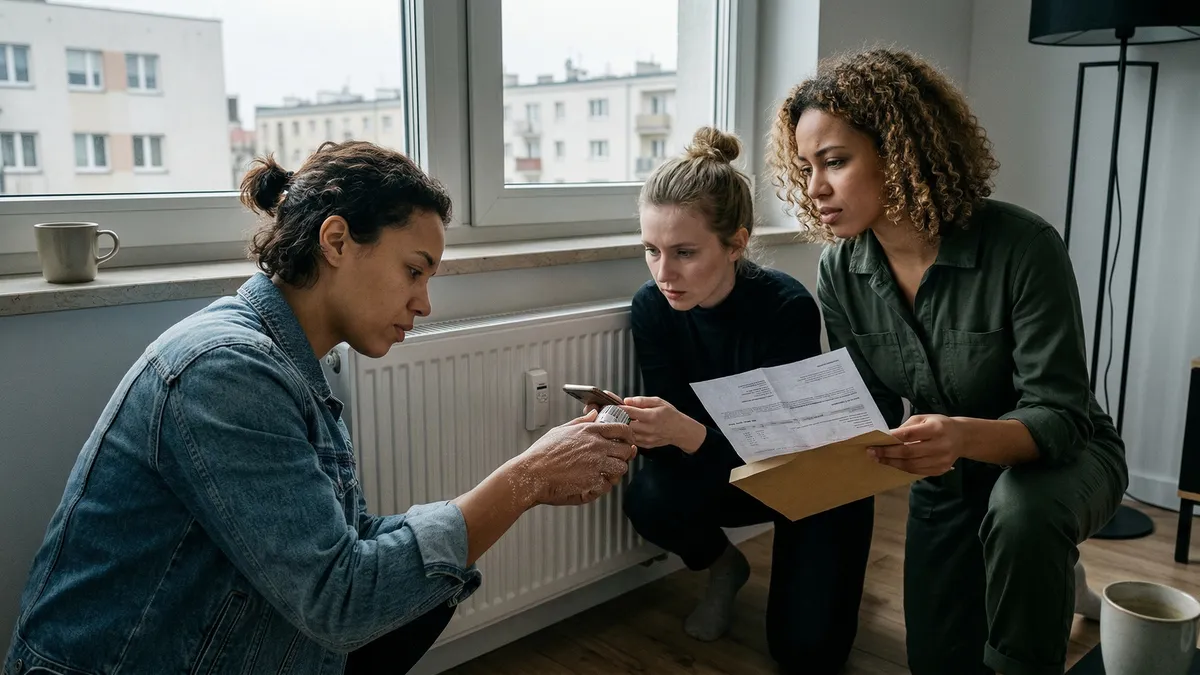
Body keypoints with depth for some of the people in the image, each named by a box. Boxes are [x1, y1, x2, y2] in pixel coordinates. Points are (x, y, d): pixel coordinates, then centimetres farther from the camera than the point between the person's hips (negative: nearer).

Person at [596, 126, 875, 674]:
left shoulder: (787, 308, -31)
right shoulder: (651, 307, -18)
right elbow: (675, 431, -18)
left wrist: (689, 432, -51)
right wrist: (639, 427, -41)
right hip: (726, 473, 3)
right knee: (649, 501, -28)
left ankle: (826, 566, 21)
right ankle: (723, 565, 6)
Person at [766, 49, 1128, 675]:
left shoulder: (1023, 246, -30)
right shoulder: (840, 271, -15)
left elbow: (1059, 417, -29)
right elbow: (875, 409, -8)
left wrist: (965, 435, -50)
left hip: (1061, 457, -4)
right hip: (949, 473, 5)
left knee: (1020, 511, -40)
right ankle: (1044, 576, 39)